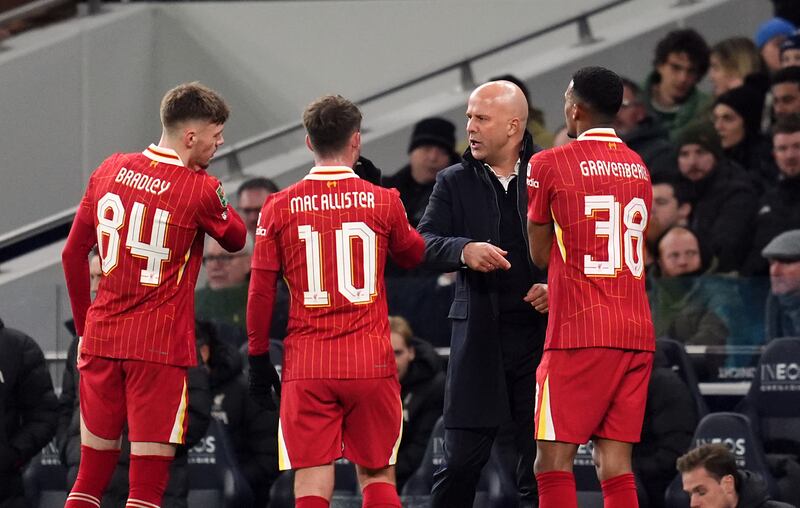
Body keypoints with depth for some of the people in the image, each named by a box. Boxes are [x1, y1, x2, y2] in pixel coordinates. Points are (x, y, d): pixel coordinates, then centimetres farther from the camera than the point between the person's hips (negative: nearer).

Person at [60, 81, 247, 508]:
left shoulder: (109, 170, 5)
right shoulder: (201, 189, -11)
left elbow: (72, 254, 11)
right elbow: (237, 240, 7)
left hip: (102, 338, 6)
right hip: (160, 345, -5)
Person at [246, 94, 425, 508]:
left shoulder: (279, 207, -1)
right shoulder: (383, 201, -1)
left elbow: (260, 292, 2)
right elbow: (412, 255, 19)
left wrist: (259, 359, 12)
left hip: (307, 366, 0)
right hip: (371, 363, 0)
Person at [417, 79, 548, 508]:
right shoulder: (454, 182, 8)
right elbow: (424, 244, -1)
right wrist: (464, 251, -20)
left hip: (541, 331, -1)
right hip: (479, 338, 1)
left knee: (540, 465, 3)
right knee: (460, 461, -1)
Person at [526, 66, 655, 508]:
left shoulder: (549, 164, -5)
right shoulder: (639, 168, 15)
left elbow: (540, 255, 2)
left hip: (579, 334, -6)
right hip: (637, 334, 6)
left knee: (553, 460, -4)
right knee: (614, 461, 6)